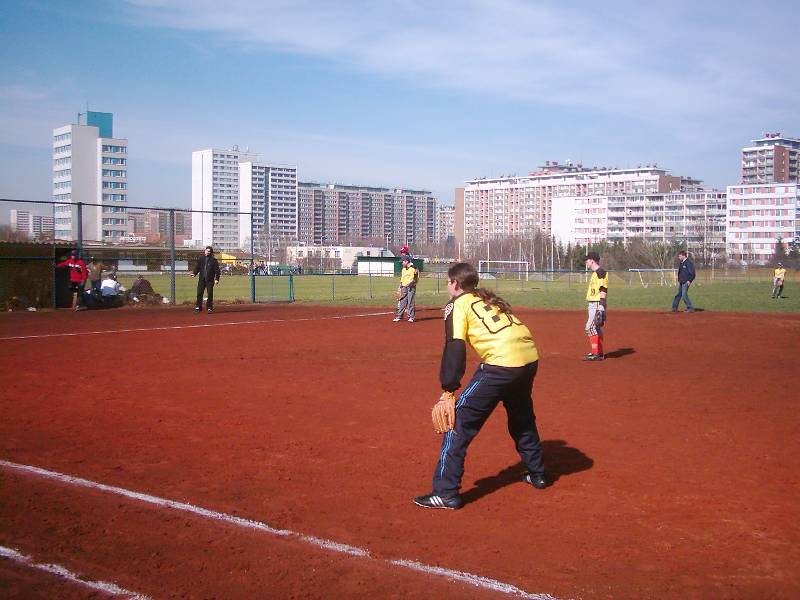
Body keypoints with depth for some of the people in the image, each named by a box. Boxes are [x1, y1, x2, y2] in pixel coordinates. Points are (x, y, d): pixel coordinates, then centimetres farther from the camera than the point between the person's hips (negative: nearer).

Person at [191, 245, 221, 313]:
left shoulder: (213, 260, 0)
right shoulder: (201, 259, 11)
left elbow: (217, 270, -1)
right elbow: (197, 267, 12)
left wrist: (217, 279, -10)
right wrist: (194, 273, -7)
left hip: (210, 280, -2)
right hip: (202, 279, 3)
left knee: (210, 294, 1)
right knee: (199, 293, 0)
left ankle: (209, 307, 10)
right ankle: (198, 307, 7)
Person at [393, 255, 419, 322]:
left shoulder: (413, 269, -7)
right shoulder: (403, 269, 16)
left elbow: (416, 279, -9)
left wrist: (411, 283, -22)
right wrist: (400, 287, 14)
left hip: (411, 287, -6)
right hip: (404, 287, 6)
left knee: (411, 302, -4)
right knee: (402, 302, 5)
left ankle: (411, 317, 1)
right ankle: (399, 316, 7)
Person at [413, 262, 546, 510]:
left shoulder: (457, 304, 5)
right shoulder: (491, 299, 27)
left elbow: (455, 347, -6)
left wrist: (448, 388, -8)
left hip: (502, 362, -8)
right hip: (530, 358, 8)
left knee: (460, 420, -1)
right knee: (523, 418, 31)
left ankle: (446, 493, -4)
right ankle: (537, 474, 45)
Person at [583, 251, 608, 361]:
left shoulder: (601, 272, -13)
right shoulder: (595, 273, 18)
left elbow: (603, 290, -19)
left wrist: (601, 307, -25)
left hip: (598, 304, -10)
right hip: (593, 304, 10)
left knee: (590, 327, -13)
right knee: (596, 328, 12)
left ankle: (596, 353, -12)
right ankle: (599, 353, 18)